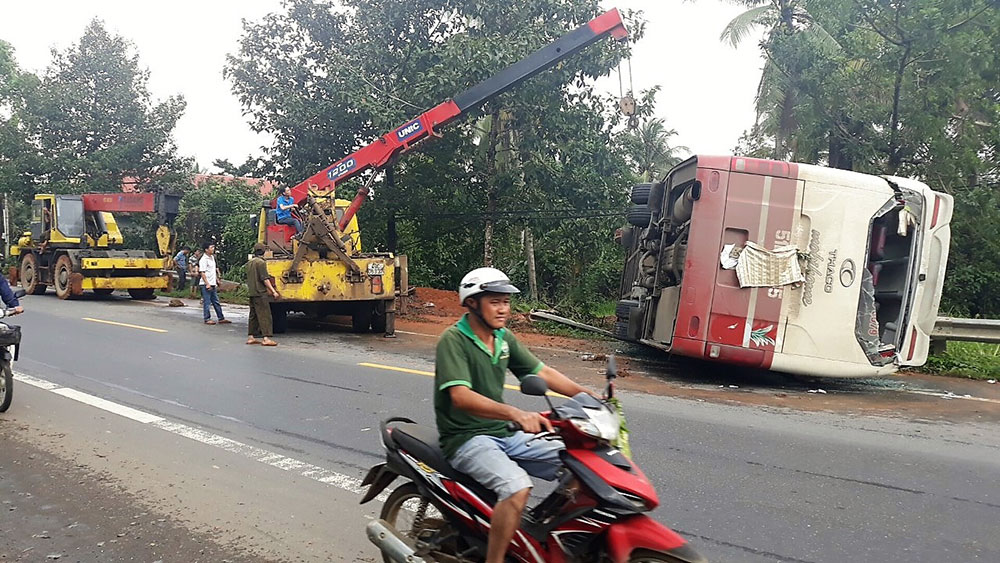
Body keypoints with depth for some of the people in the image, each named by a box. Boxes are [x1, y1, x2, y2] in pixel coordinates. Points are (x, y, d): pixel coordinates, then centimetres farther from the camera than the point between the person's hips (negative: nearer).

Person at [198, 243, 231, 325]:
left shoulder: (212, 257, 14)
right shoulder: (204, 259, -12)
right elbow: (202, 273, -16)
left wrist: (216, 281, 19)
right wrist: (207, 284, -20)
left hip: (213, 284, 9)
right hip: (206, 285, -9)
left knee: (216, 302, 12)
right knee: (206, 302, -1)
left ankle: (221, 318, 16)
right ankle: (207, 319, 6)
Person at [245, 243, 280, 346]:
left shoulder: (249, 263, 14)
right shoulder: (261, 262, -12)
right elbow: (265, 279, -17)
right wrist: (273, 291, -18)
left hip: (252, 292, 9)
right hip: (260, 293, -9)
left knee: (253, 315, 14)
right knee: (264, 315, -9)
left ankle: (250, 337, 17)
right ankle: (266, 338, -14)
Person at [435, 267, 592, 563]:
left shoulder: (504, 338, 8)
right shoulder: (453, 340, -16)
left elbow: (541, 372, 9)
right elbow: (461, 397, -29)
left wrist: (587, 396, -5)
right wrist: (516, 413, -43)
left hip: (504, 433, 8)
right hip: (467, 438, -8)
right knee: (517, 486, -33)